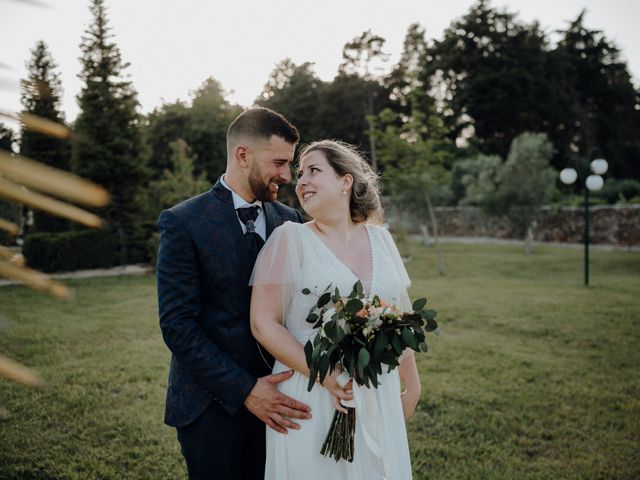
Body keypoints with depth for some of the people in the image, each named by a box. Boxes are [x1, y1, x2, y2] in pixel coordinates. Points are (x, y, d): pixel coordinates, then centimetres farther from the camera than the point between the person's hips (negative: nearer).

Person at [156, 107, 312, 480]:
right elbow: (177, 324, -13)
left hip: (277, 401, 4)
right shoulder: (183, 223, -9)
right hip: (214, 405, -4)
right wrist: (245, 391, -16)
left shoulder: (290, 221, 6)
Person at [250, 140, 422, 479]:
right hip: (310, 394, -4)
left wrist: (413, 385, 16)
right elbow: (263, 323, -10)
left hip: (378, 398, 4)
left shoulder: (380, 239, 5)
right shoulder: (290, 238, -7)